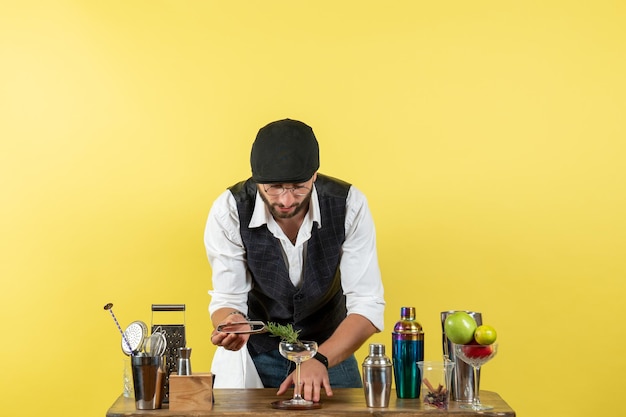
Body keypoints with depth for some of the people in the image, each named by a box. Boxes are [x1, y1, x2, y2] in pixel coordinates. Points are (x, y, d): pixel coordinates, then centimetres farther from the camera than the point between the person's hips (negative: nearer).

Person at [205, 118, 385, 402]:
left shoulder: (348, 205, -22)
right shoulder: (229, 211, -21)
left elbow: (367, 305, -22)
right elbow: (227, 299, -13)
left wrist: (320, 360, -37)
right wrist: (231, 323, -37)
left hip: (330, 348, 0)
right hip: (257, 351, 0)